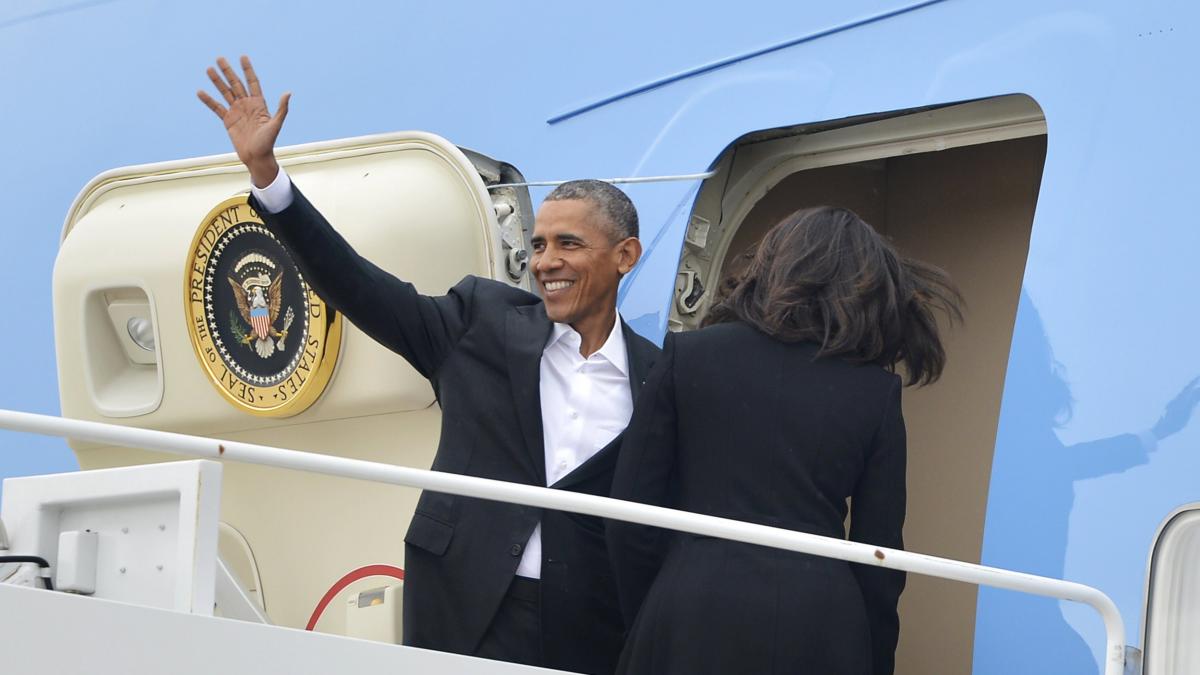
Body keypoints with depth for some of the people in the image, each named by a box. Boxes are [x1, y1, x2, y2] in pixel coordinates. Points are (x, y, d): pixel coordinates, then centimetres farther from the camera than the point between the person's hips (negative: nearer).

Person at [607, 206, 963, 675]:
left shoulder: (688, 356, 4)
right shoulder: (875, 389, 6)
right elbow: (880, 552, 6)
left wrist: (647, 626, 14)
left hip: (692, 623, -1)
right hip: (819, 630, 1)